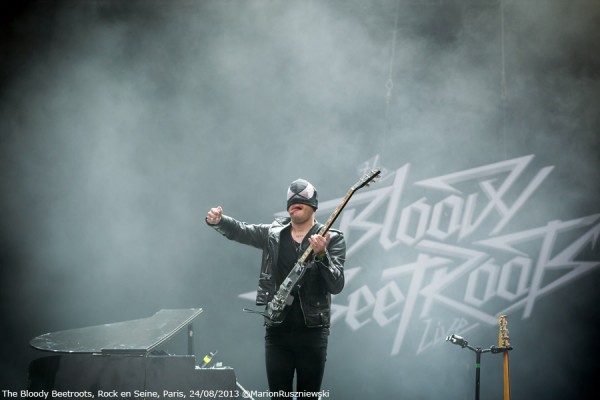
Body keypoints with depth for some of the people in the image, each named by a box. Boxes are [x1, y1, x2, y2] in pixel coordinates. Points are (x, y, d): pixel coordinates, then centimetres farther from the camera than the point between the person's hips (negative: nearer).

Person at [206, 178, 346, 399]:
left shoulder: (332, 239, -2)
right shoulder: (273, 233, 8)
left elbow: (336, 286, -11)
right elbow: (239, 230, -3)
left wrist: (321, 255, -27)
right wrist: (217, 221, -23)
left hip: (312, 331, -2)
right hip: (277, 330, 2)